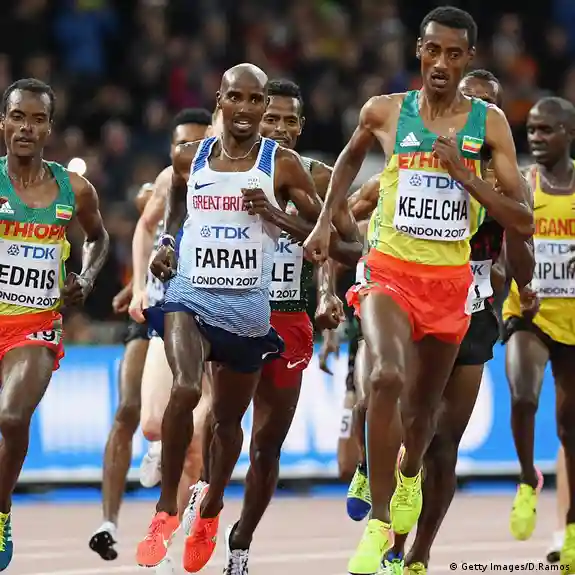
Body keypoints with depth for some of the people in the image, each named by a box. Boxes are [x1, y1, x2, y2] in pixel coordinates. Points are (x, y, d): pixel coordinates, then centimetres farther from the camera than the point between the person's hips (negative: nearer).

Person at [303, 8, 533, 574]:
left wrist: (462, 172, -19)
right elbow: (351, 157, 22)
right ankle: (378, 522, -21)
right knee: (387, 377, -28)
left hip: (450, 279, 2)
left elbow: (522, 222, -9)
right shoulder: (384, 112, -3)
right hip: (391, 271, -2)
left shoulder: (488, 122, -5)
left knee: (424, 406, 17)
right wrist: (324, 223, 13)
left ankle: (408, 475, 53)